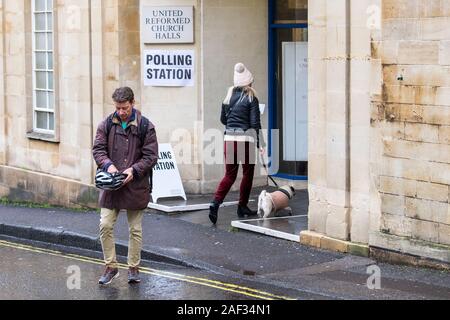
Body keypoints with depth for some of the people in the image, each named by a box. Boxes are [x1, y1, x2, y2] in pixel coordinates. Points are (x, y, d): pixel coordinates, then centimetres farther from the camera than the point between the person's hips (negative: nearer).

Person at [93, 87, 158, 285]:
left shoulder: (145, 127, -5)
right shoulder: (107, 125, 2)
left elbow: (151, 156, -5)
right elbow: (98, 149, 3)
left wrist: (134, 169, -18)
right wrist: (108, 164, -17)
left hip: (136, 185, -2)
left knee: (135, 229, 8)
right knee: (105, 226, -2)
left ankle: (133, 268, 20)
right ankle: (111, 267, 11)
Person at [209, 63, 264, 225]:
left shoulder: (229, 96, 8)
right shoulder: (251, 98, -7)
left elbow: (223, 119, 16)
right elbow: (255, 123, -9)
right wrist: (258, 144, -4)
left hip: (229, 138, 5)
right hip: (246, 139, -5)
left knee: (230, 174, 9)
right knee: (248, 174, 12)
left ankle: (216, 202, -12)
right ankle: (243, 207, 17)